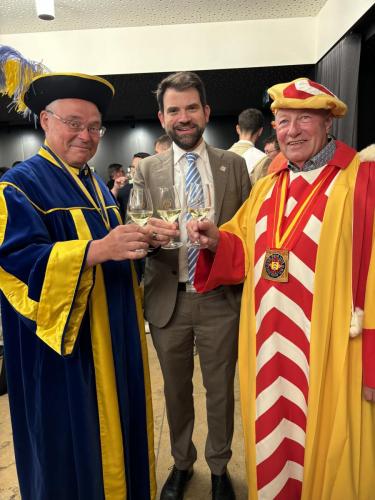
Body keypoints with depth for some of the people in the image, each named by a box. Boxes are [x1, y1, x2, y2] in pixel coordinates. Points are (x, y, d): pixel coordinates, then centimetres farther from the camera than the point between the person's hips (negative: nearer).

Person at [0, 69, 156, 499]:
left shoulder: (96, 185, 14)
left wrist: (138, 238, -2)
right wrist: (98, 249, -33)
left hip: (113, 337, 7)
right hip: (67, 346, -7)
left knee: (117, 423, 19)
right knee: (73, 441, 8)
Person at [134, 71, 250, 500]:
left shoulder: (233, 164, 2)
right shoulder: (146, 170, 2)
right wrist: (150, 231, -25)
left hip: (220, 299, 0)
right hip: (168, 300, 1)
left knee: (221, 390, 15)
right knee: (176, 391, 19)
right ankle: (182, 462, 45)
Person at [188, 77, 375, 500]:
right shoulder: (266, 187, 11)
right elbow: (245, 252, 13)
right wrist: (216, 241, -8)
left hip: (328, 355, -5)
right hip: (268, 349, 5)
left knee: (325, 455, 14)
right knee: (271, 445, 21)